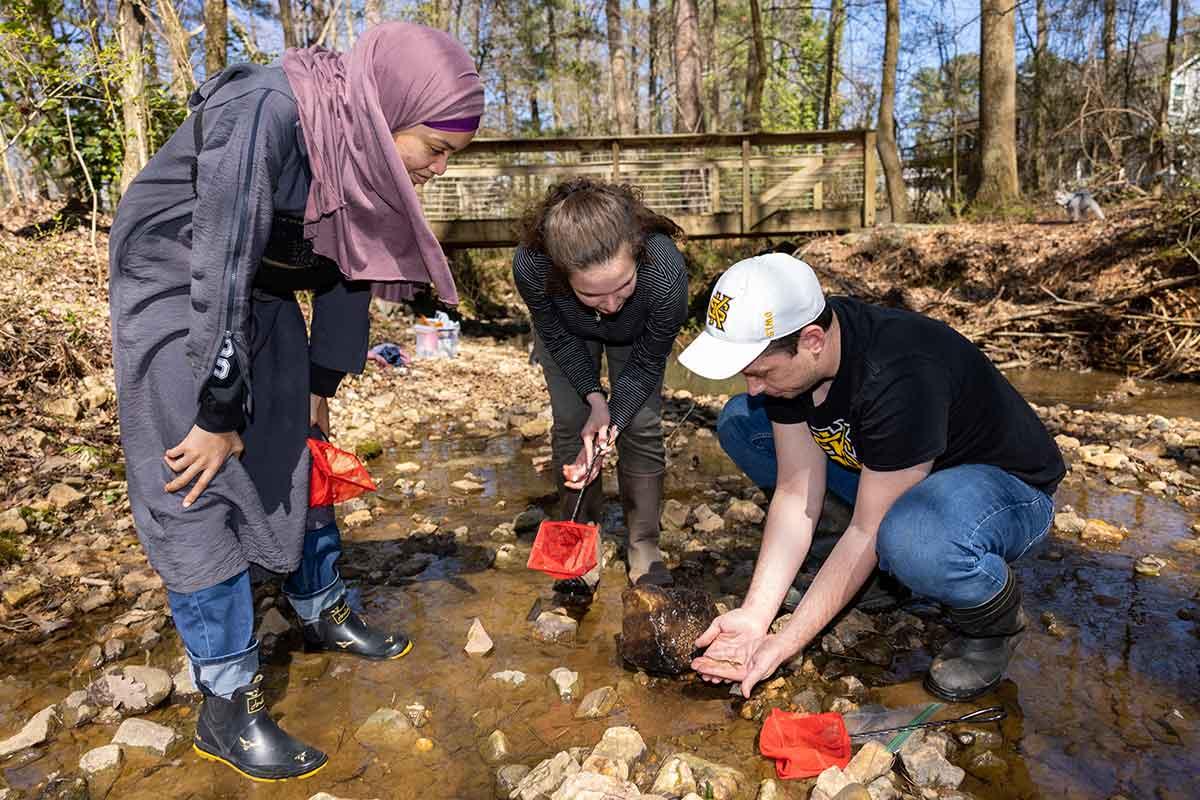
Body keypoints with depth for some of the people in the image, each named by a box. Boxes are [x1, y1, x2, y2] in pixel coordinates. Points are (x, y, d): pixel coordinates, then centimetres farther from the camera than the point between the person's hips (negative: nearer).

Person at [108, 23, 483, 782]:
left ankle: (325, 613, 31)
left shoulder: (366, 141, -8)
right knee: (199, 486, -5)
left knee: (298, 457, 11)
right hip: (178, 294, -7)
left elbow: (349, 268, 1)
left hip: (261, 297, 7)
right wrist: (218, 417, -22)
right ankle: (227, 705, 6)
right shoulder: (264, 114, -31)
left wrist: (320, 387, 6)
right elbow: (220, 271, -30)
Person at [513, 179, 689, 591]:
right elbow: (558, 337, -19)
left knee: (642, 425, -8)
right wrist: (594, 396, -28)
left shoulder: (665, 271, -43)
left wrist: (611, 421, -31)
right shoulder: (530, 265, -42)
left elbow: (647, 364, -25)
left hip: (638, 335, -1)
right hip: (569, 333, 1)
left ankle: (645, 548, 10)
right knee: (570, 423, -7)